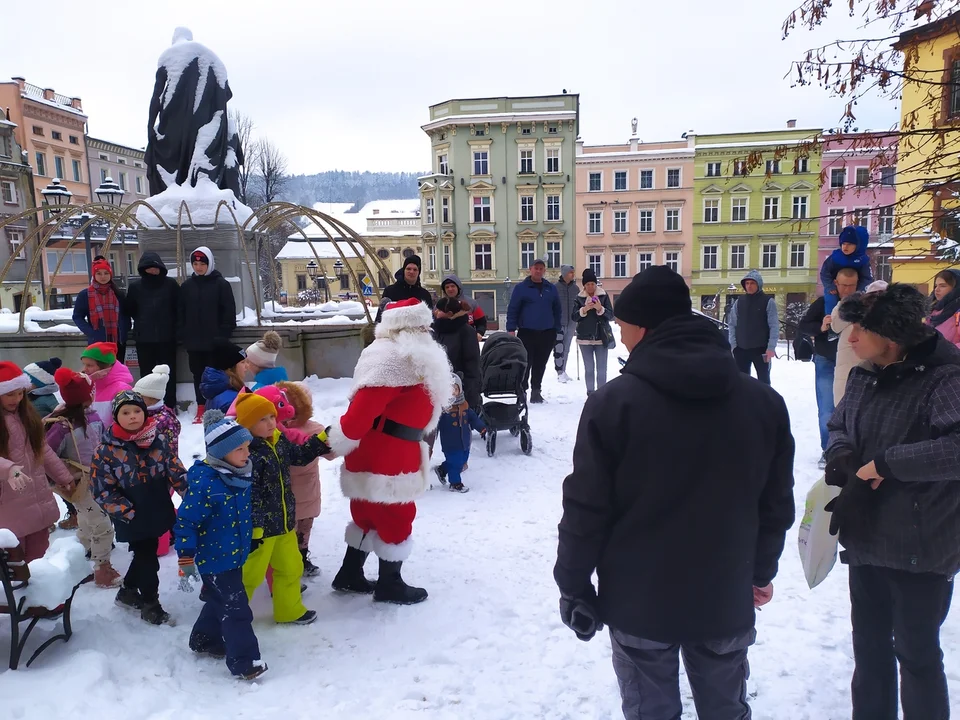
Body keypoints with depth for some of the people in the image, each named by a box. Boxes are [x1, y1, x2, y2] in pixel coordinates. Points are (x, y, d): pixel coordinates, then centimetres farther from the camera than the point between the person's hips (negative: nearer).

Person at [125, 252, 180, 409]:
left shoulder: (170, 284, -1)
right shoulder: (135, 287, 4)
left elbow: (179, 307, 2)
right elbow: (130, 310, 11)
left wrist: (171, 324, 2)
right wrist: (142, 323, 8)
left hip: (167, 337, -1)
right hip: (143, 338, 2)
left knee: (168, 372, 4)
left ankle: (169, 406, 11)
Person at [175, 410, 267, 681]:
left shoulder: (242, 474, -1)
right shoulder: (204, 481, -26)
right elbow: (186, 521, -22)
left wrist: (249, 543, 24)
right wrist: (186, 560, -21)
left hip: (235, 553, 8)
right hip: (214, 557, -8)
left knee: (220, 600, 24)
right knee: (235, 608, -3)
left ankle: (205, 640, 44)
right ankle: (244, 662, 8)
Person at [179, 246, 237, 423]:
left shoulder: (221, 284, -3)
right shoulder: (186, 285, 9)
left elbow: (229, 311, -5)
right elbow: (180, 312, 13)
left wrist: (223, 334, -11)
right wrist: (183, 335, 3)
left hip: (215, 341, -4)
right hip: (194, 341, 4)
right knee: (198, 375, 10)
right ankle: (201, 409, 17)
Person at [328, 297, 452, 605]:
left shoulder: (409, 358, 14)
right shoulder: (395, 360, -20)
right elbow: (365, 406, -25)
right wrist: (339, 443, -19)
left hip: (392, 453, 10)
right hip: (385, 456, -10)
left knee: (370, 513, 20)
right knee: (395, 518, 4)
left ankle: (349, 575, 34)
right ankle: (389, 585, 20)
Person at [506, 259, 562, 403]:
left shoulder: (551, 288, 10)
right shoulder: (521, 287, 0)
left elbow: (557, 310, 14)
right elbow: (512, 309, -2)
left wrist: (557, 329, 9)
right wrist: (511, 329, -10)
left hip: (547, 334, 3)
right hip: (526, 333, -3)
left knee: (540, 364, 8)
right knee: (526, 364, -3)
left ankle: (536, 390, 18)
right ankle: (522, 391, 5)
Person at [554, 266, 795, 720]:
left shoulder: (613, 402, -18)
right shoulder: (763, 401, -4)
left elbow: (586, 509, -14)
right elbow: (777, 505, 5)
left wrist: (572, 584, 0)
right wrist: (761, 572, 19)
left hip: (639, 600, -3)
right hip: (726, 598, 4)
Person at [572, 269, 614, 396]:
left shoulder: (603, 296, 0)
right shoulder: (579, 298, 3)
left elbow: (611, 314, -2)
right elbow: (573, 317, -1)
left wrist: (600, 309, -20)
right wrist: (584, 310, -18)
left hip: (601, 337, -1)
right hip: (585, 337, 1)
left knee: (602, 369, -1)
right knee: (589, 368, 7)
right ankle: (590, 393, 13)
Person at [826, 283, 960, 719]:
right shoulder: (862, 378, 3)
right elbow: (839, 425, 16)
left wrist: (886, 463, -26)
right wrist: (842, 454, -5)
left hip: (921, 550, -7)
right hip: (865, 540, 7)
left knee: (916, 652, 12)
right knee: (870, 645, 23)